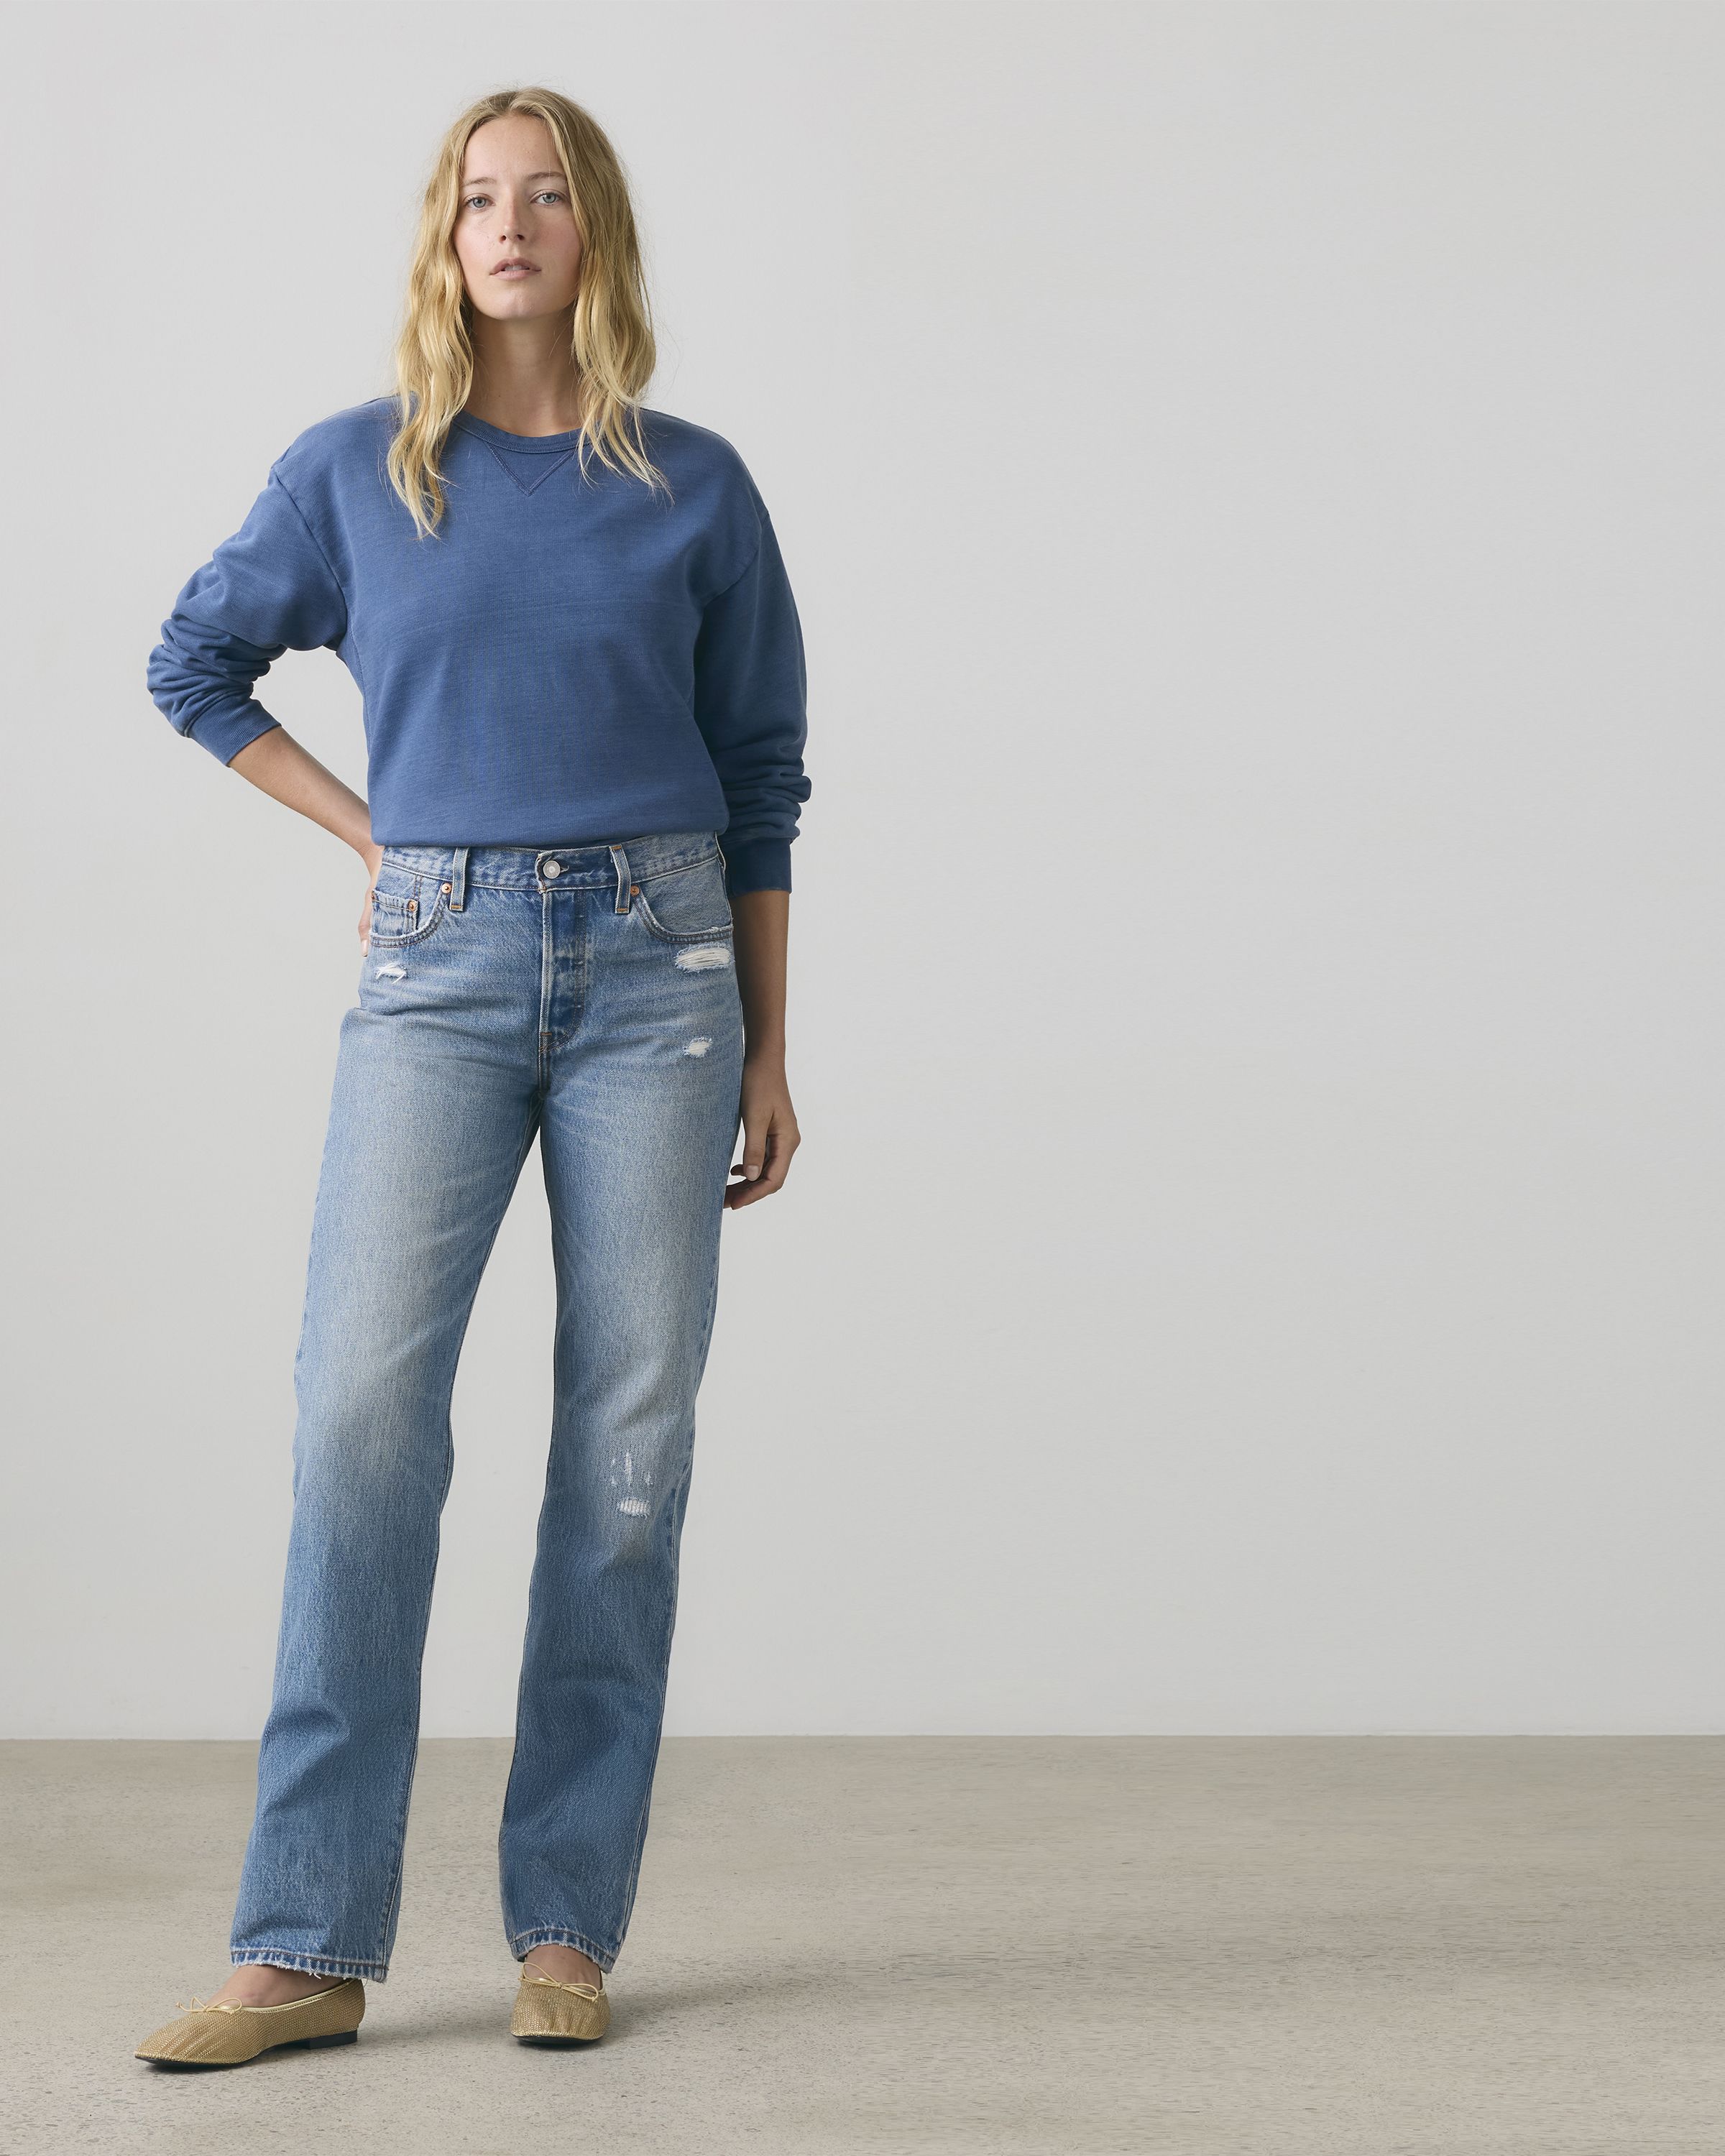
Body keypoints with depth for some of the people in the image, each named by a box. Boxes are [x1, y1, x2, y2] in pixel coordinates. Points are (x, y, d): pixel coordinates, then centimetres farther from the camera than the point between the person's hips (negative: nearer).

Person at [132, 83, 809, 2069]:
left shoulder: (695, 489, 7)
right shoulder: (355, 472, 7)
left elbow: (761, 777, 11)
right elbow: (194, 661, 20)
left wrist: (769, 1051, 8)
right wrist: (368, 831, 8)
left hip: (655, 963, 1)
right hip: (439, 971, 0)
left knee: (629, 1428, -1)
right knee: (363, 1404, -13)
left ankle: (567, 1925, 8)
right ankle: (310, 1945, -9)